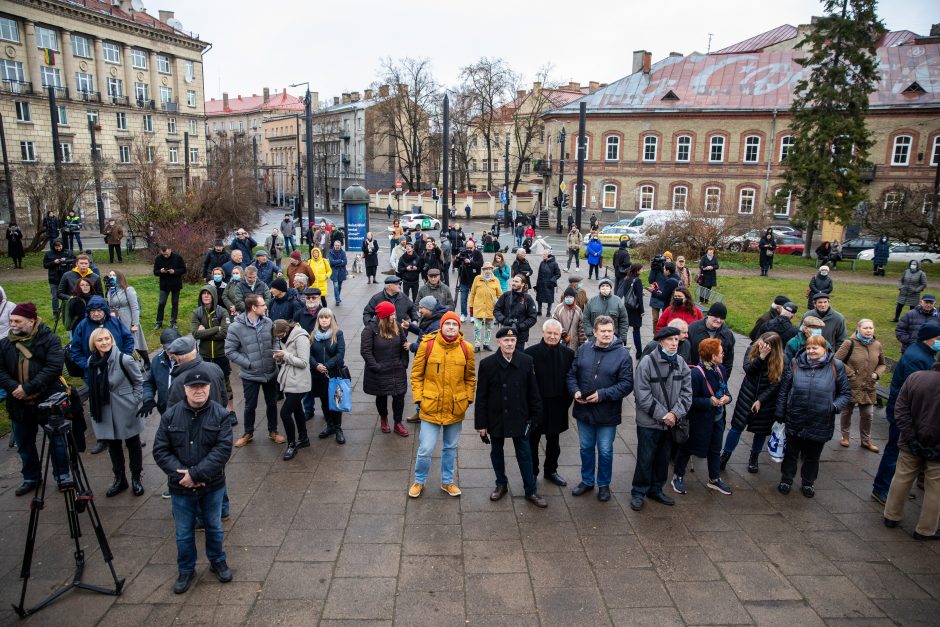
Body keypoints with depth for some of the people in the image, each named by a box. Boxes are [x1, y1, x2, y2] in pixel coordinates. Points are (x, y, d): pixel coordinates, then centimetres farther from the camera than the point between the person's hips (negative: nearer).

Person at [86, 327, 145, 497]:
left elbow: (139, 381, -6)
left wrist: (135, 401, -9)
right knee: (113, 445, 14)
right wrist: (94, 408, 10)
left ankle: (136, 478, 23)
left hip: (126, 410, -4)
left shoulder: (123, 359, -16)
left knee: (132, 444, 8)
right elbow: (93, 387, 12)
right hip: (104, 412, 4)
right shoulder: (92, 362, 0)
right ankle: (119, 479, 28)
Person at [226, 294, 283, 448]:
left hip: (271, 372, 3)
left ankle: (273, 431, 35)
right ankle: (248, 433, 35)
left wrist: (276, 354, -11)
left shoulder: (268, 322, -6)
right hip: (250, 375, -3)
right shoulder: (236, 327, -16)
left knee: (272, 403, 16)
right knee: (250, 406, 13)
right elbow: (230, 351, -12)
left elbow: (275, 341, 7)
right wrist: (248, 363, -15)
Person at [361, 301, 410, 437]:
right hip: (379, 373, -3)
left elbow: (404, 345, 6)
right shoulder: (370, 329, -16)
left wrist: (404, 364, 1)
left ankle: (398, 423, 23)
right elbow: (365, 350, -16)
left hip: (397, 371, 3)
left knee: (399, 396, 4)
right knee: (381, 396, 15)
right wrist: (375, 367, -17)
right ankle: (383, 419, 41)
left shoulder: (396, 326, -1)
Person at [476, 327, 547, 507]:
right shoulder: (487, 364, -10)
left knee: (524, 454, 7)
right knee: (496, 452, 16)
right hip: (495, 418, 0)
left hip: (519, 418, 0)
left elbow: (533, 391, 0)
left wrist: (535, 416, 1)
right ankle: (501, 484, 37)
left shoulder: (526, 361, -7)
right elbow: (481, 396, -6)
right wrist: (481, 423, -5)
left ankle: (531, 492, 20)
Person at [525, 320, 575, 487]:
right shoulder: (531, 352, -12)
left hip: (557, 407, 3)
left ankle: (551, 471, 37)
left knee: (553, 441, 18)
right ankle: (532, 472, 28)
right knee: (532, 441, 11)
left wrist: (567, 401, -2)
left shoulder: (569, 354, -4)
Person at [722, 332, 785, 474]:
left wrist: (760, 400, -15)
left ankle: (754, 458, 33)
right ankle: (725, 456, 14)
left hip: (766, 400, -1)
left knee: (761, 430, 11)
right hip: (747, 396, 1)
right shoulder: (752, 349, -8)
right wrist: (761, 357, -32)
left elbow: (775, 384, -13)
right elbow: (747, 369, -20)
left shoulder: (781, 361, -14)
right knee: (737, 426, 2)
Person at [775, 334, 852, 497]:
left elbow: (846, 393, 2)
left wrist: (835, 406, -16)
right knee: (791, 453, 16)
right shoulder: (796, 364, -3)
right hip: (795, 421, 1)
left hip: (820, 423, 0)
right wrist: (780, 415, 2)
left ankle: (808, 483, 37)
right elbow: (783, 391, 2)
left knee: (812, 456, 17)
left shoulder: (836, 366, -6)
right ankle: (786, 479, 34)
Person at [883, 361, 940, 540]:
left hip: (911, 444, 3)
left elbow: (900, 411, -8)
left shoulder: (915, 378, -11)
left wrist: (911, 439, -5)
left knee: (902, 478, 17)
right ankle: (925, 530, 21)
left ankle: (891, 517, 30)